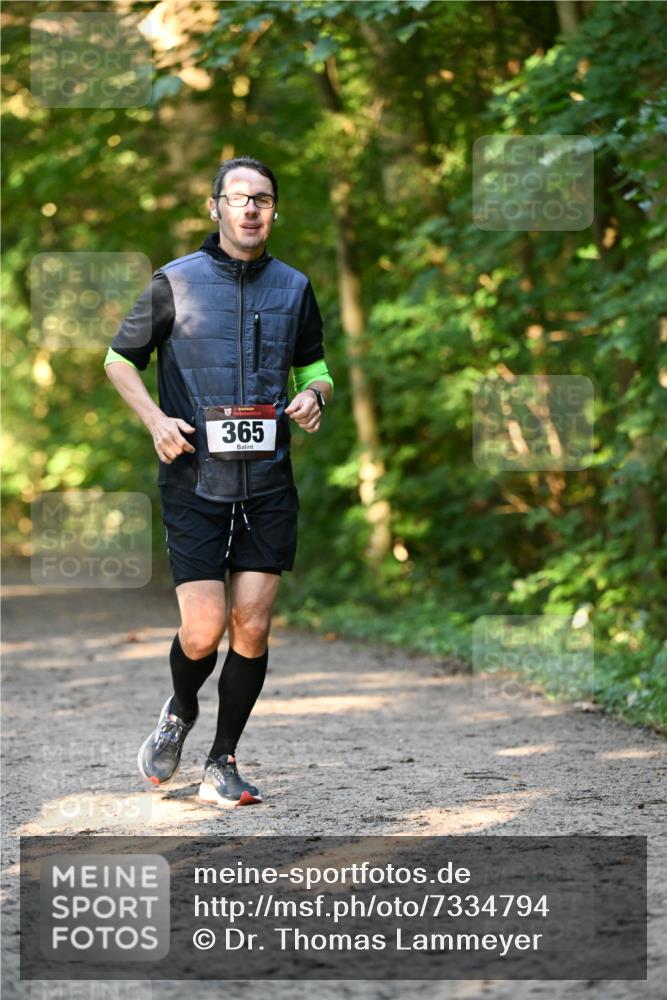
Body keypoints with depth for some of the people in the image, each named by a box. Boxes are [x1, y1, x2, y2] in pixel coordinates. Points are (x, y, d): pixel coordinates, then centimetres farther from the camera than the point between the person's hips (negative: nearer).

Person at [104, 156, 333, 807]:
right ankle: (179, 713, 26)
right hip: (193, 481, -2)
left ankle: (222, 765, 11)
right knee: (204, 631, -8)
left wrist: (313, 395, -2)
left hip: (268, 484, 3)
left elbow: (313, 364, 22)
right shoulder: (175, 282, -1)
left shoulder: (294, 288, 8)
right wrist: (155, 420, -8)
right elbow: (119, 359, 8)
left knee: (252, 627, -4)